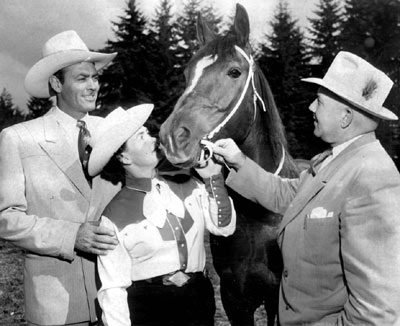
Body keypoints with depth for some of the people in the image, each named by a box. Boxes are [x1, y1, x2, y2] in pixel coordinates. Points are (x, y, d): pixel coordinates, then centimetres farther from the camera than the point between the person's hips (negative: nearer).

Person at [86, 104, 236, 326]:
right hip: (148, 308, -4)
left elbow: (224, 227, -1)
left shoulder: (185, 185, 0)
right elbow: (113, 288, -10)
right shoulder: (114, 217, -13)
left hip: (200, 299, 4)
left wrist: (213, 178, -10)